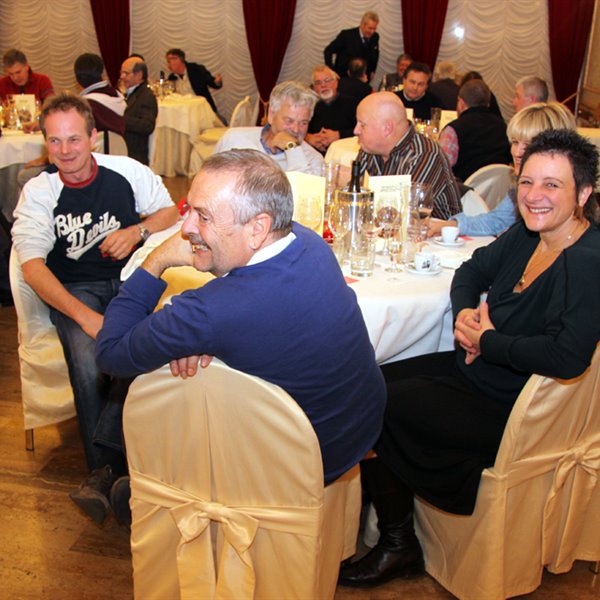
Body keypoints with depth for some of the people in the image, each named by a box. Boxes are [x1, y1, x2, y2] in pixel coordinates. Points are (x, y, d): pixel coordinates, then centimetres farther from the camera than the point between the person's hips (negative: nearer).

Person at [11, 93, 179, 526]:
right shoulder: (38, 193, -2)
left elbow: (170, 211, 14)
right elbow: (32, 266, -11)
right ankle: (107, 472, -16)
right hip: (75, 291, 0)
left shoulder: (126, 171, 1)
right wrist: (85, 316, -25)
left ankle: (103, 465, -27)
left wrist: (137, 231, -10)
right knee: (88, 362, -30)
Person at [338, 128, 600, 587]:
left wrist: (488, 341, -20)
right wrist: (465, 313, -4)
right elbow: (472, 271, 18)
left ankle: (399, 547, 13)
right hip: (478, 371, 9)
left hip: (510, 411, -9)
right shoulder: (527, 235, 3)